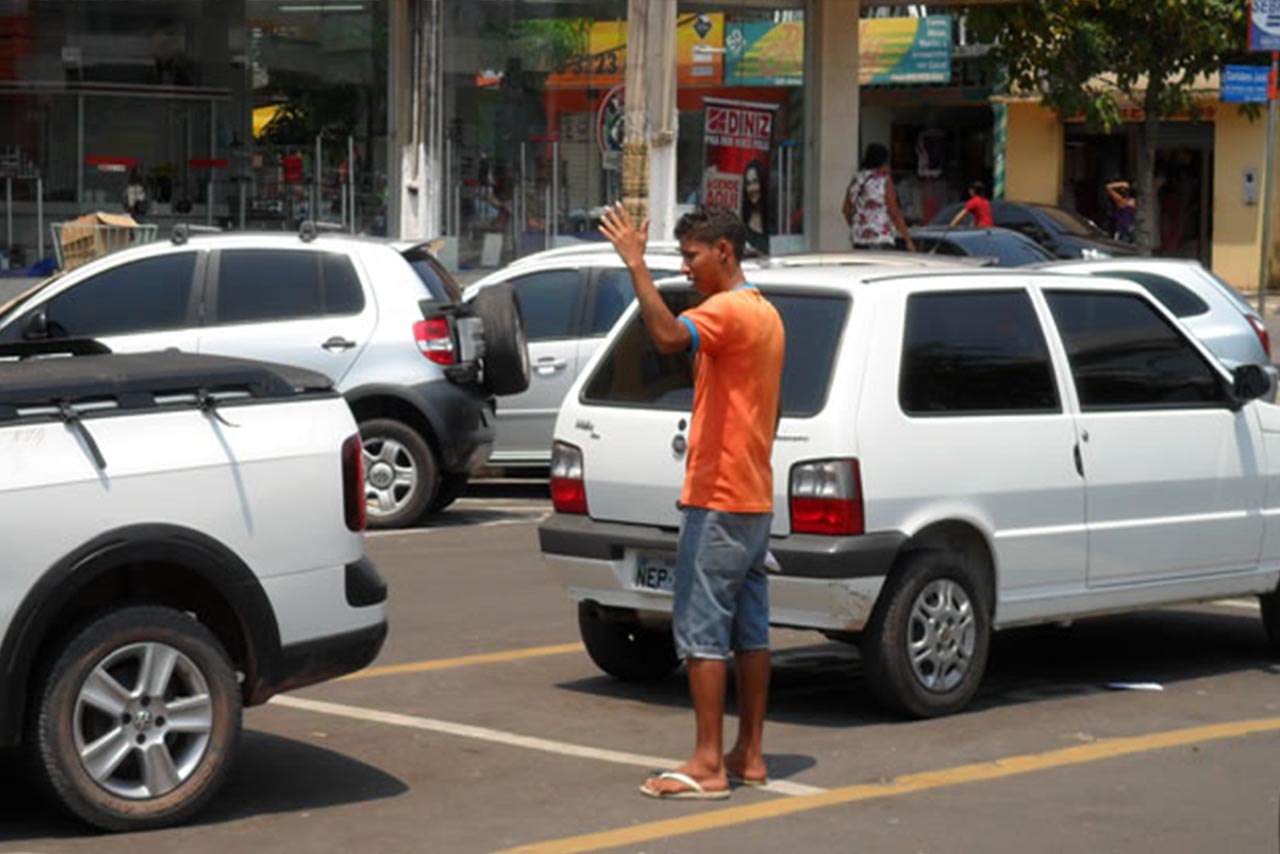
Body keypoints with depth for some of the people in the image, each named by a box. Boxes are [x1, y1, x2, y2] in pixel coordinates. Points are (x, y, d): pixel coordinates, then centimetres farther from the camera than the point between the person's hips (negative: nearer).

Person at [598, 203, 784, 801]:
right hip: (754, 497, 10)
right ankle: (749, 755, 15)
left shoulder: (728, 310, -14)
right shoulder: (765, 314, 17)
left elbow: (668, 336, -35)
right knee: (749, 629, 11)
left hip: (718, 499, -10)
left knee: (700, 628, -8)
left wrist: (635, 263, -31)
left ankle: (708, 764, -8)